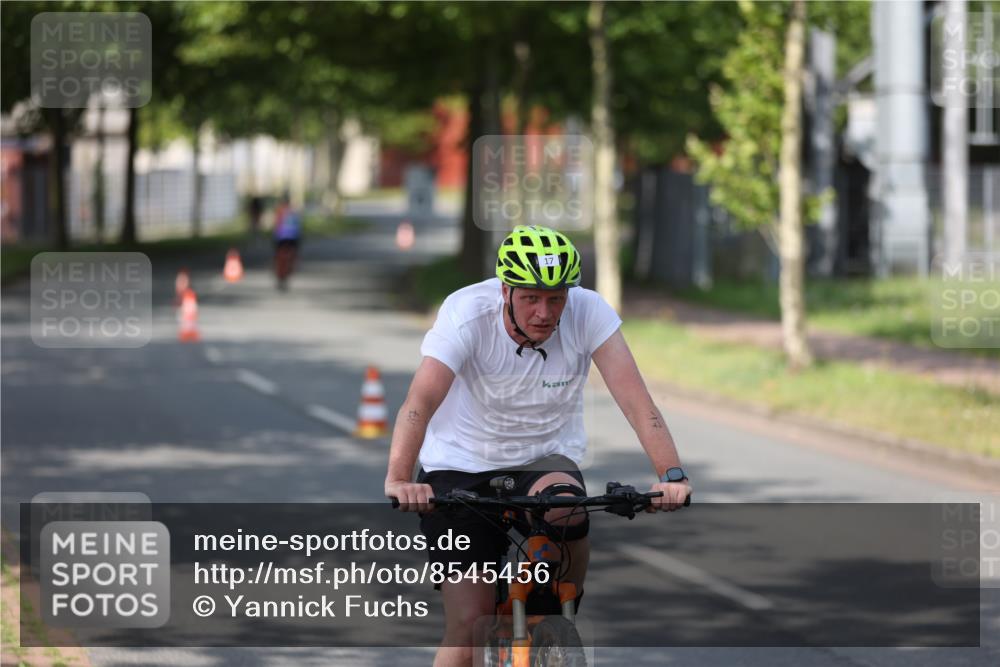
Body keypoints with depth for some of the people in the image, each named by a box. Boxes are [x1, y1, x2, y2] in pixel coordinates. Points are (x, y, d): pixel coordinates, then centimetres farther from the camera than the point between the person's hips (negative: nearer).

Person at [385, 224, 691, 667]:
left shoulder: (589, 313, -18)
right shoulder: (467, 313, -23)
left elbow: (635, 399, -25)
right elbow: (420, 401, -35)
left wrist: (671, 476, -41)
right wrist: (399, 480, -51)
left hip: (545, 460, 2)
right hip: (461, 467, -2)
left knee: (567, 509, -34)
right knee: (469, 626, -14)